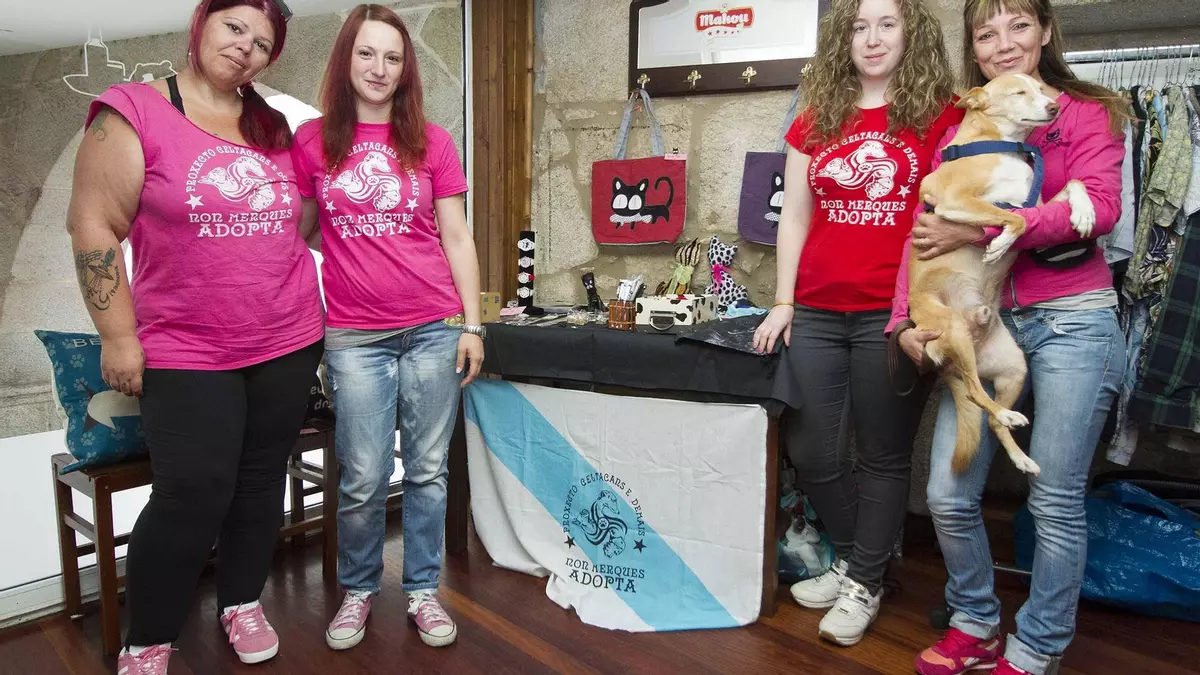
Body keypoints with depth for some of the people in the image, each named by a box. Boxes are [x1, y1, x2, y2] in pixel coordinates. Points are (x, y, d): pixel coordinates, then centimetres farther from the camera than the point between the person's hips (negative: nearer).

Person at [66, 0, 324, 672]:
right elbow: (93, 226, -7)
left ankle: (243, 602, 33)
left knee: (262, 481, 12)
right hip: (186, 350, -4)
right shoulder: (133, 111, -5)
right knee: (193, 496, -6)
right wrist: (118, 339, -9)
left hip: (287, 343, 5)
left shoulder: (275, 128, 9)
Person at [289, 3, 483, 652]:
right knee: (363, 479, 3)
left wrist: (472, 325, 1)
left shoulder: (431, 142, 5)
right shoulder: (311, 142, 5)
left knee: (427, 469, 8)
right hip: (355, 336, 0)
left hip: (434, 328, 1)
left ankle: (423, 589, 25)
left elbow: (457, 239, 6)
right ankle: (357, 590, 27)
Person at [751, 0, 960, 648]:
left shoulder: (942, 116, 3)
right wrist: (783, 303, 5)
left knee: (883, 456, 7)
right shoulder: (814, 122, 12)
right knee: (809, 450, 8)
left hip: (894, 314, -3)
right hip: (816, 312, 4)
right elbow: (794, 216, 11)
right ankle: (850, 558, 33)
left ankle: (864, 582, 26)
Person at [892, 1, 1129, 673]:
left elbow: (1098, 208, -14)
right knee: (950, 497, 1)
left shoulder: (1089, 113, 4)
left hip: (1071, 320, -3)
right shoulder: (959, 129, 13)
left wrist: (976, 231, -20)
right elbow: (924, 232, 4)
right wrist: (905, 320, -10)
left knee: (1056, 502, 3)